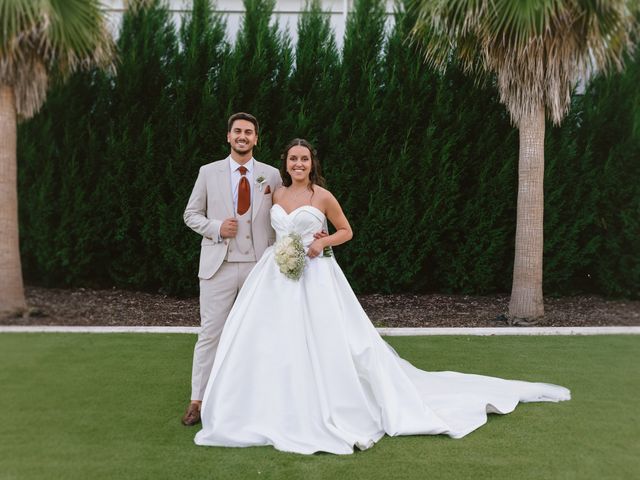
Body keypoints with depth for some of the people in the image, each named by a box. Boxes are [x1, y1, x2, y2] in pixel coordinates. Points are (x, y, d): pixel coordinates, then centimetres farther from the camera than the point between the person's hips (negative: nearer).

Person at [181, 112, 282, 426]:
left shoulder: (272, 175, 6)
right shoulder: (208, 172, 4)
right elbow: (191, 214, 8)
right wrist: (217, 227, -10)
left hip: (259, 265, 1)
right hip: (218, 265, -1)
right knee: (210, 333, 1)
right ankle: (197, 400, 12)